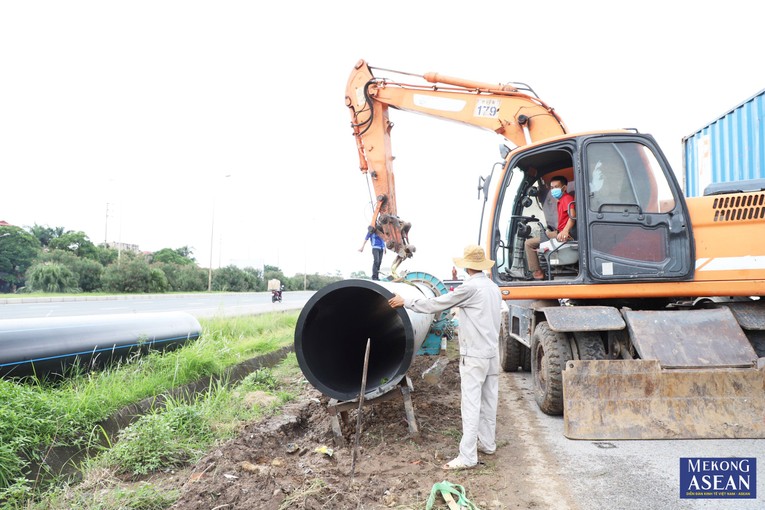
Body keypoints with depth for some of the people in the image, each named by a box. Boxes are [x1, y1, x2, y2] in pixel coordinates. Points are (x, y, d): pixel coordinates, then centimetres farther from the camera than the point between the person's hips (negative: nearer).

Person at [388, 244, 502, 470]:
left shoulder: (470, 287, -17)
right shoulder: (494, 288, 9)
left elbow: (436, 304, -13)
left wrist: (405, 301, -3)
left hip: (474, 355, -8)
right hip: (492, 353, 8)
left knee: (471, 405, -6)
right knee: (488, 401, 16)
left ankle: (467, 456, -4)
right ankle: (488, 443, 28)